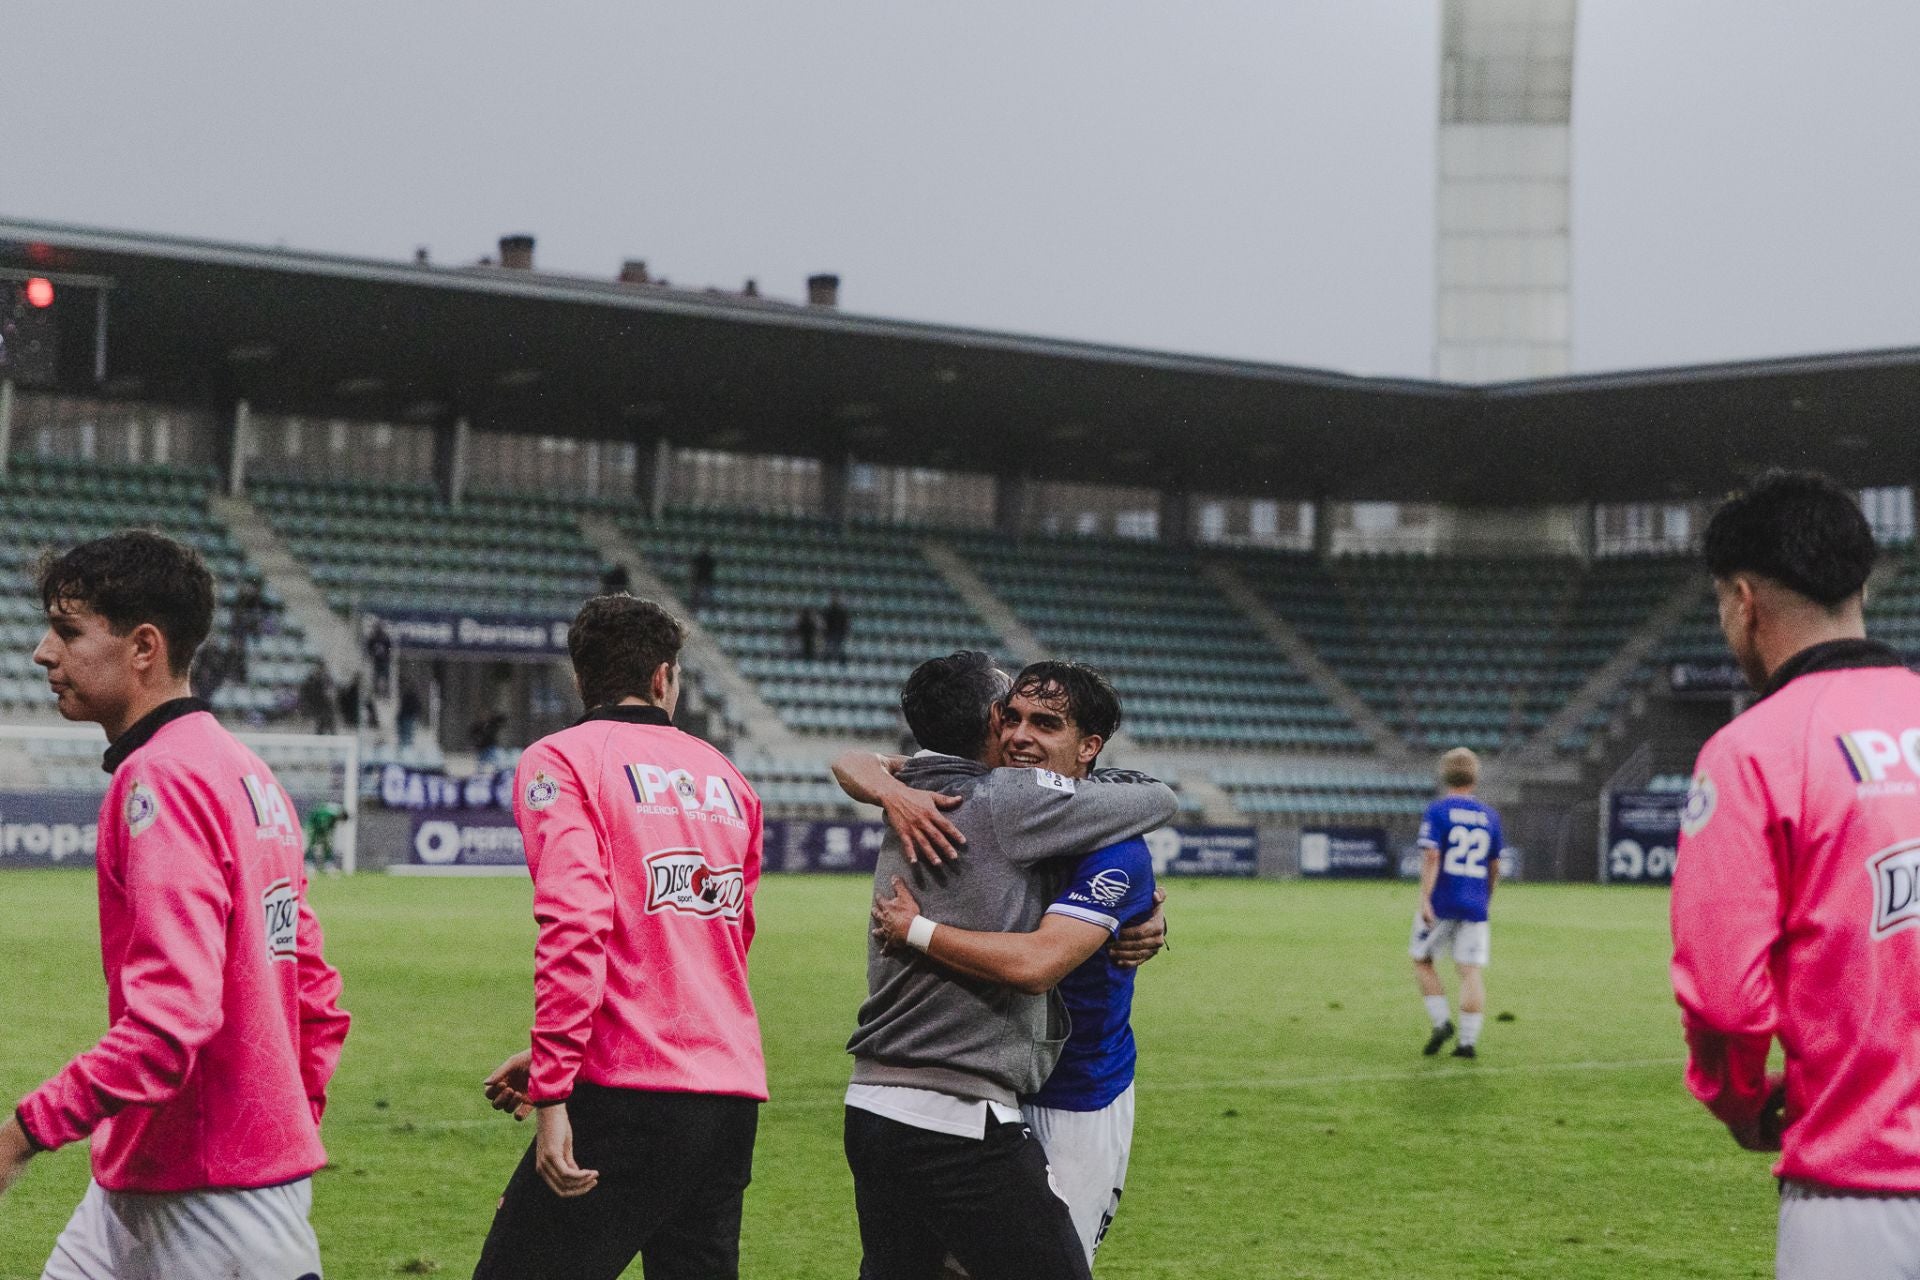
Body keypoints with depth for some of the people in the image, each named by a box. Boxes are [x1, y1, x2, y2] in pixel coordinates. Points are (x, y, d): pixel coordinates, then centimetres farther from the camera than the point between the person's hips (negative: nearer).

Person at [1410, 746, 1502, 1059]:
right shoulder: (1489, 816, 10)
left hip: (1441, 904, -3)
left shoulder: (1436, 811, -4)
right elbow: (1494, 868, 16)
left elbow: (1431, 857, -15)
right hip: (1475, 905, 3)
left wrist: (1424, 900, -18)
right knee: (1471, 971, 2)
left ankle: (1441, 1021, 3)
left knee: (1422, 960, 15)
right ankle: (1469, 1040, -4)